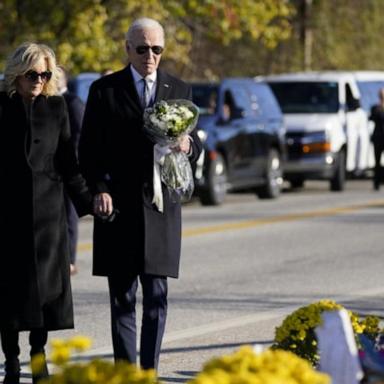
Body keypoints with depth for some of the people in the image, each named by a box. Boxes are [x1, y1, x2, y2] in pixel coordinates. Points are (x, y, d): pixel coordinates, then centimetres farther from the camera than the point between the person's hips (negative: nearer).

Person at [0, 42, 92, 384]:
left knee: (44, 283, 1)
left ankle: (39, 357, 9)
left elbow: (67, 161, 10)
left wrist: (86, 200, 2)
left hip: (47, 209, 2)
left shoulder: (56, 107, 7)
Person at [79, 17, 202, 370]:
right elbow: (88, 149, 2)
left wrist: (188, 145, -13)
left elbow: (196, 146, 10)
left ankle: (150, 372, 4)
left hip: (161, 205, 1)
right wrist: (99, 190, -11)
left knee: (156, 298, 0)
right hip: (118, 207, -1)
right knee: (122, 297, 2)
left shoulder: (179, 90, 10)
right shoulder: (104, 90, 4)